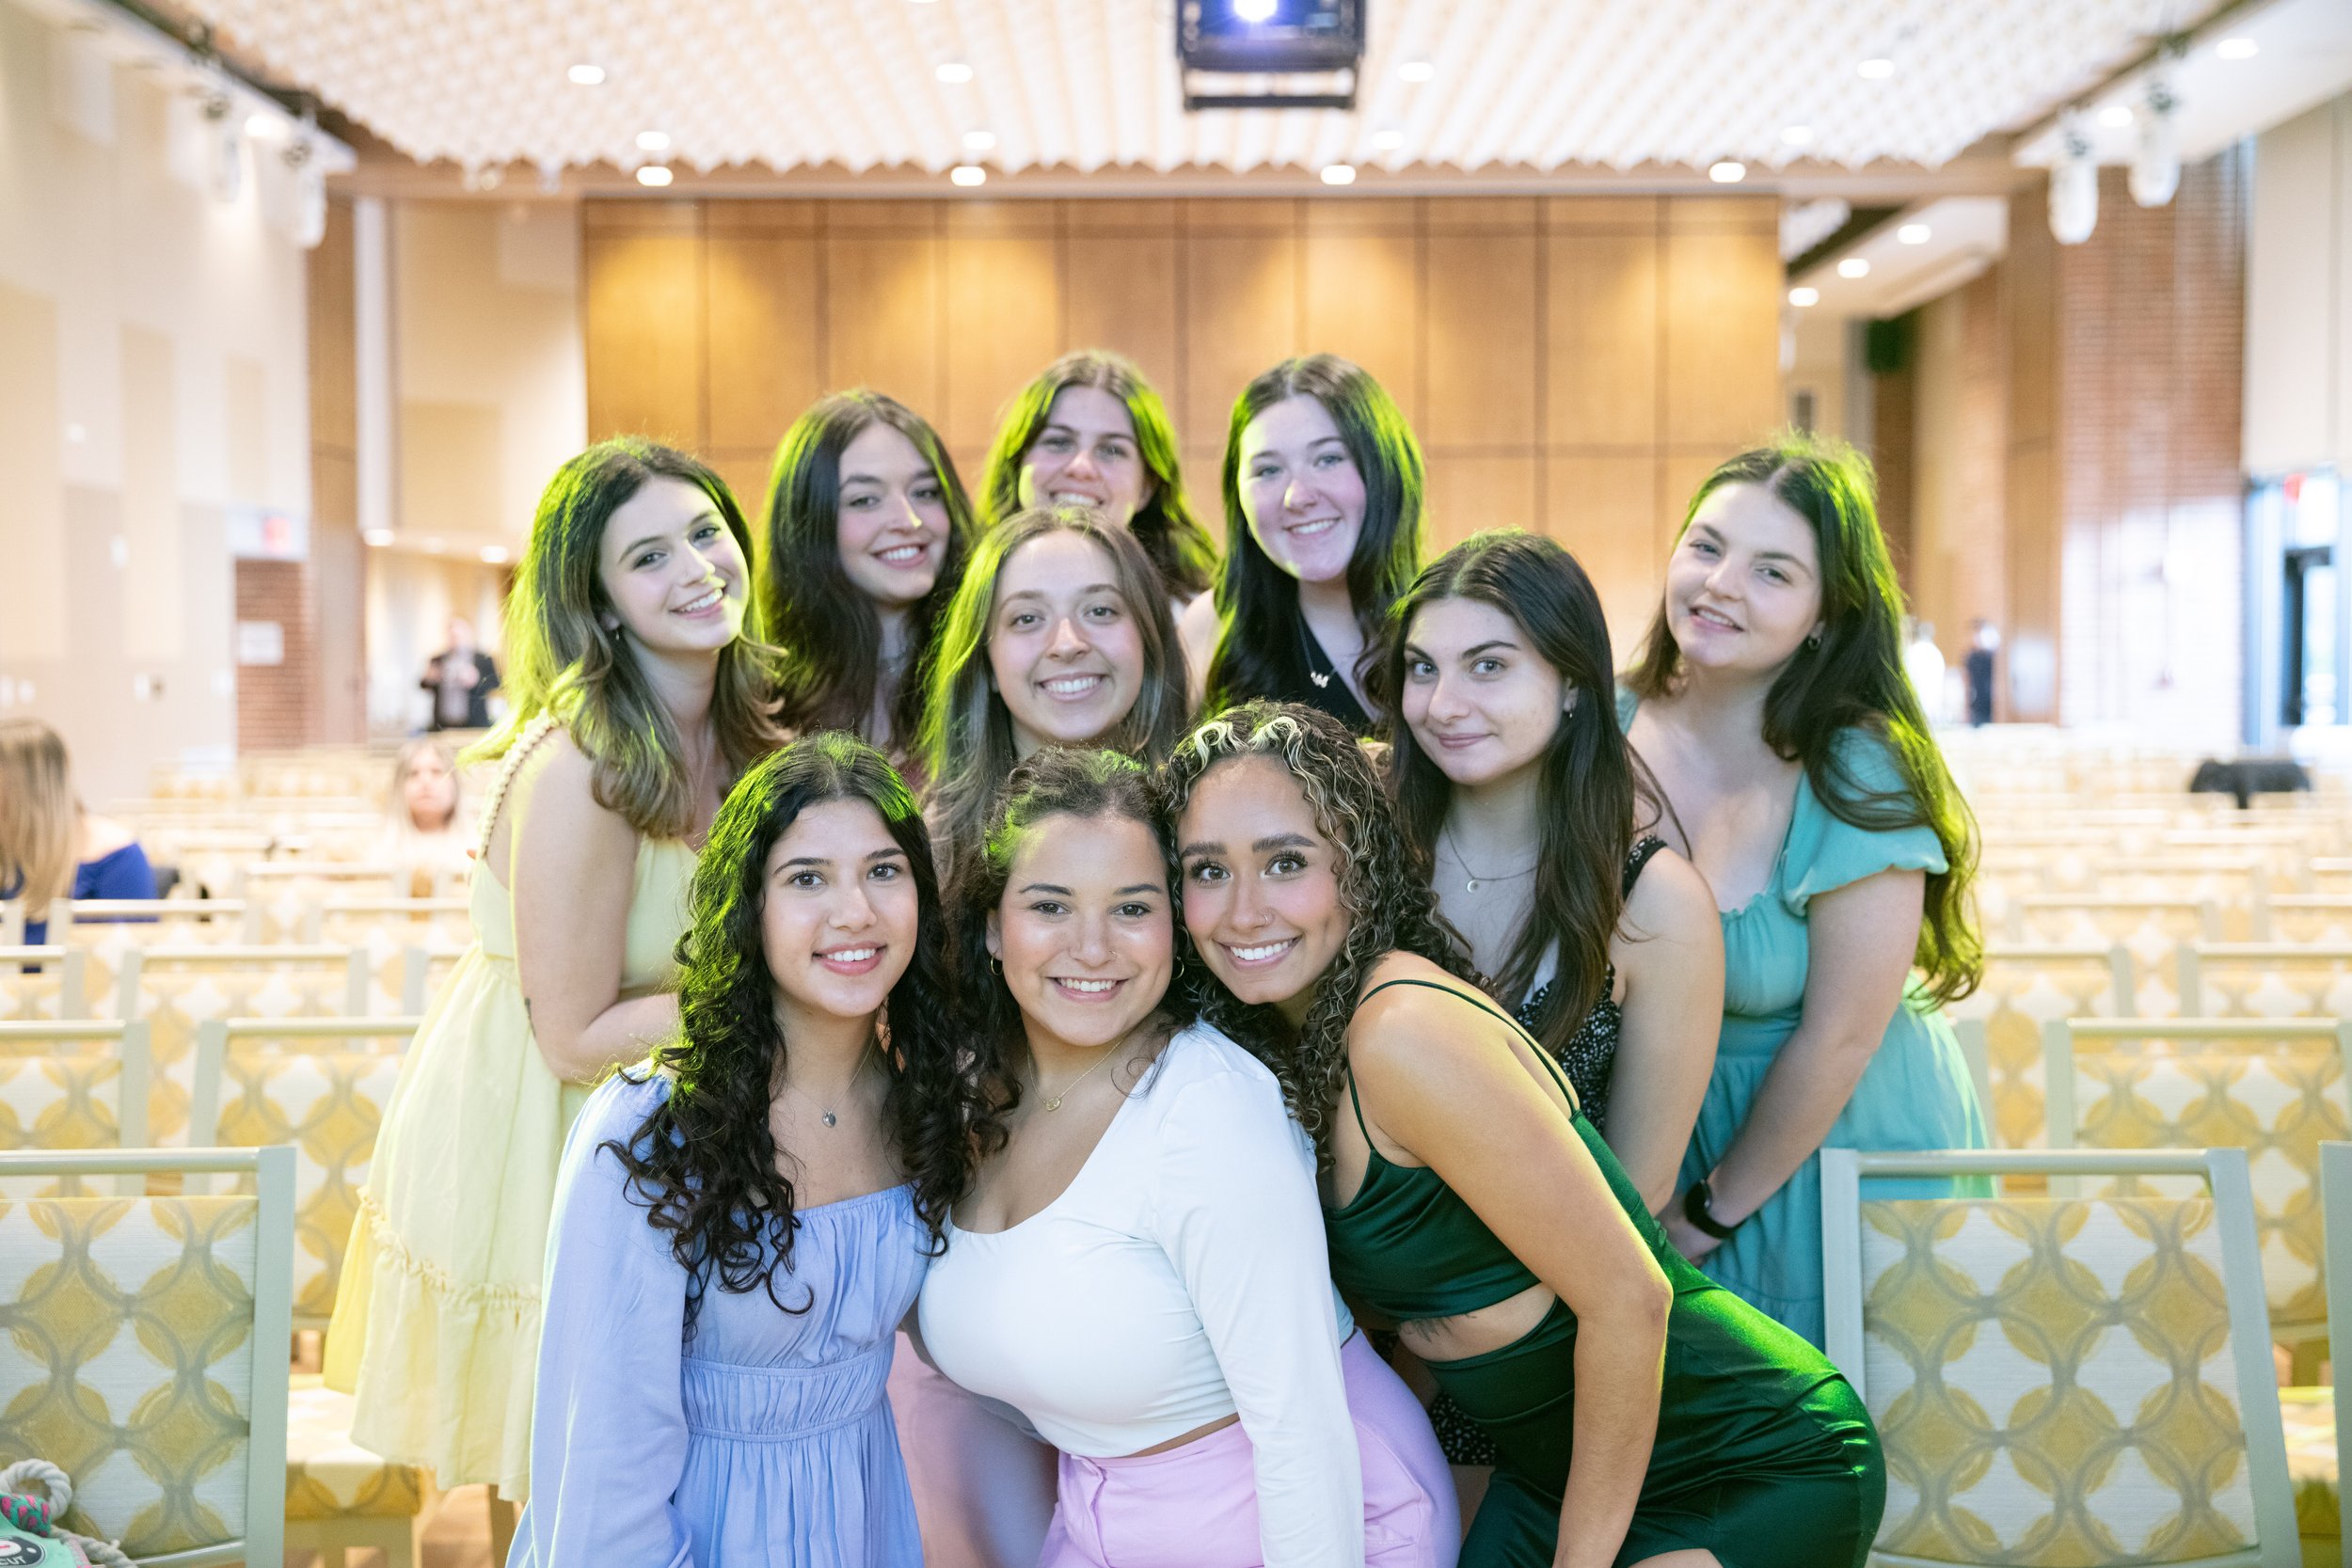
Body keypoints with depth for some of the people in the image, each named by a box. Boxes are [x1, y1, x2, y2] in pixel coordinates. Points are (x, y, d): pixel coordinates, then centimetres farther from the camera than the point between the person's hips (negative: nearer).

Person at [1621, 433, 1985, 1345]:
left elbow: (1838, 1038, -17)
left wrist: (1710, 1214, -9)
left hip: (1842, 1142, -4)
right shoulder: (1611, 729, -8)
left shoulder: (1858, 780, -22)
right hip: (1664, 1133, 4)